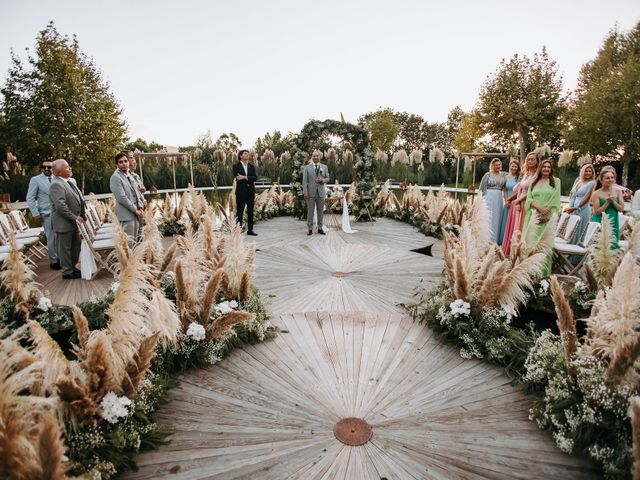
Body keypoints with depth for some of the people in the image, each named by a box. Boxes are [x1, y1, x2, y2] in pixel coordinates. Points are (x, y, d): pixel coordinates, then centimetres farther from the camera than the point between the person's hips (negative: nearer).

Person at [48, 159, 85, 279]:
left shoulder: (70, 181, 11)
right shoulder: (56, 185, -19)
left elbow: (79, 200, 19)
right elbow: (61, 206, -25)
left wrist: (82, 215, 9)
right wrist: (75, 218, -19)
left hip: (74, 222, 9)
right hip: (64, 223, -9)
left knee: (76, 246, 18)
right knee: (65, 248, 3)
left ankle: (72, 267, 32)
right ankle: (67, 272, 14)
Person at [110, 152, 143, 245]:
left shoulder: (128, 176, 16)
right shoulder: (115, 177, -11)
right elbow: (122, 198, -17)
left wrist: (140, 208, 5)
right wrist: (135, 210, -13)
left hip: (134, 215, 9)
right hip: (126, 215, -9)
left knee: (134, 242, 14)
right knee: (128, 243, -9)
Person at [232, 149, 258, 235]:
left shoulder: (252, 166, 12)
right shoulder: (236, 166, 1)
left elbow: (255, 177, -2)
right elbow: (237, 178, -13)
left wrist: (245, 177, -16)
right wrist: (249, 179, -12)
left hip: (251, 191, 4)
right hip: (241, 191, -4)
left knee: (250, 211, 7)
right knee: (239, 212, -2)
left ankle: (250, 230, 13)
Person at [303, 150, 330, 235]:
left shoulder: (324, 167, 9)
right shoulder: (307, 167, 3)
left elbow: (327, 178, 10)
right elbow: (305, 181, -1)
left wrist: (322, 180, -13)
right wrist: (305, 192, -9)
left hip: (321, 192, 2)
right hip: (311, 192, -2)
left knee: (320, 211, 6)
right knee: (310, 211, 0)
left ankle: (320, 228, 15)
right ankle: (310, 229, 6)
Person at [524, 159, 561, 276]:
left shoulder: (556, 181, 8)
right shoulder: (534, 182, 15)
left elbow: (555, 200, 1)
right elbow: (529, 198, 6)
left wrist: (546, 212, -12)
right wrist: (539, 207, -11)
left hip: (549, 217, -2)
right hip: (534, 216, 2)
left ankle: (545, 272, 4)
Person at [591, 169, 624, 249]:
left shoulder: (618, 191, 5)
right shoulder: (597, 194, -6)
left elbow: (621, 208, 2)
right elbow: (597, 212, -9)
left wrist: (613, 201, -12)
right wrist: (607, 202, -16)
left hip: (613, 223, 4)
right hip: (600, 223, -3)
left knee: (612, 246, 5)